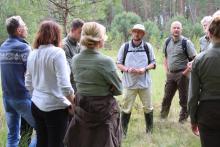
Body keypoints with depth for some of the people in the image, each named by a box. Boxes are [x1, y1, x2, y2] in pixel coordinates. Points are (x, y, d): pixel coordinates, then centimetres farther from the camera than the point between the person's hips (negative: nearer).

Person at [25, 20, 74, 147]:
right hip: (55, 107, -7)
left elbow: (28, 84, 14)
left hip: (37, 105, 7)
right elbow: (65, 85, -19)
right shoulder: (57, 52, -14)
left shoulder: (33, 54, 6)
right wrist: (73, 103, -7)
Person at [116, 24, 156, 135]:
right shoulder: (125, 47, 1)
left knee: (148, 108, 11)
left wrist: (144, 69, -14)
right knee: (126, 108, 3)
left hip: (144, 83, 1)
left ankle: (149, 130, 27)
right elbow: (118, 63, 4)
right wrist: (127, 69, -16)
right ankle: (123, 131, 14)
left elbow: (153, 63, 6)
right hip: (129, 83, -1)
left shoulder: (148, 47, 2)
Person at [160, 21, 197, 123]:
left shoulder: (186, 42, -11)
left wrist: (186, 71, -15)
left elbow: (194, 59, -13)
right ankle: (162, 117, 26)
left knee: (184, 99, 5)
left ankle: (183, 118, 19)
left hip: (182, 74, -5)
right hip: (170, 74, 5)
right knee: (167, 97, 13)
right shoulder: (167, 42, 6)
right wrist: (166, 70, 9)